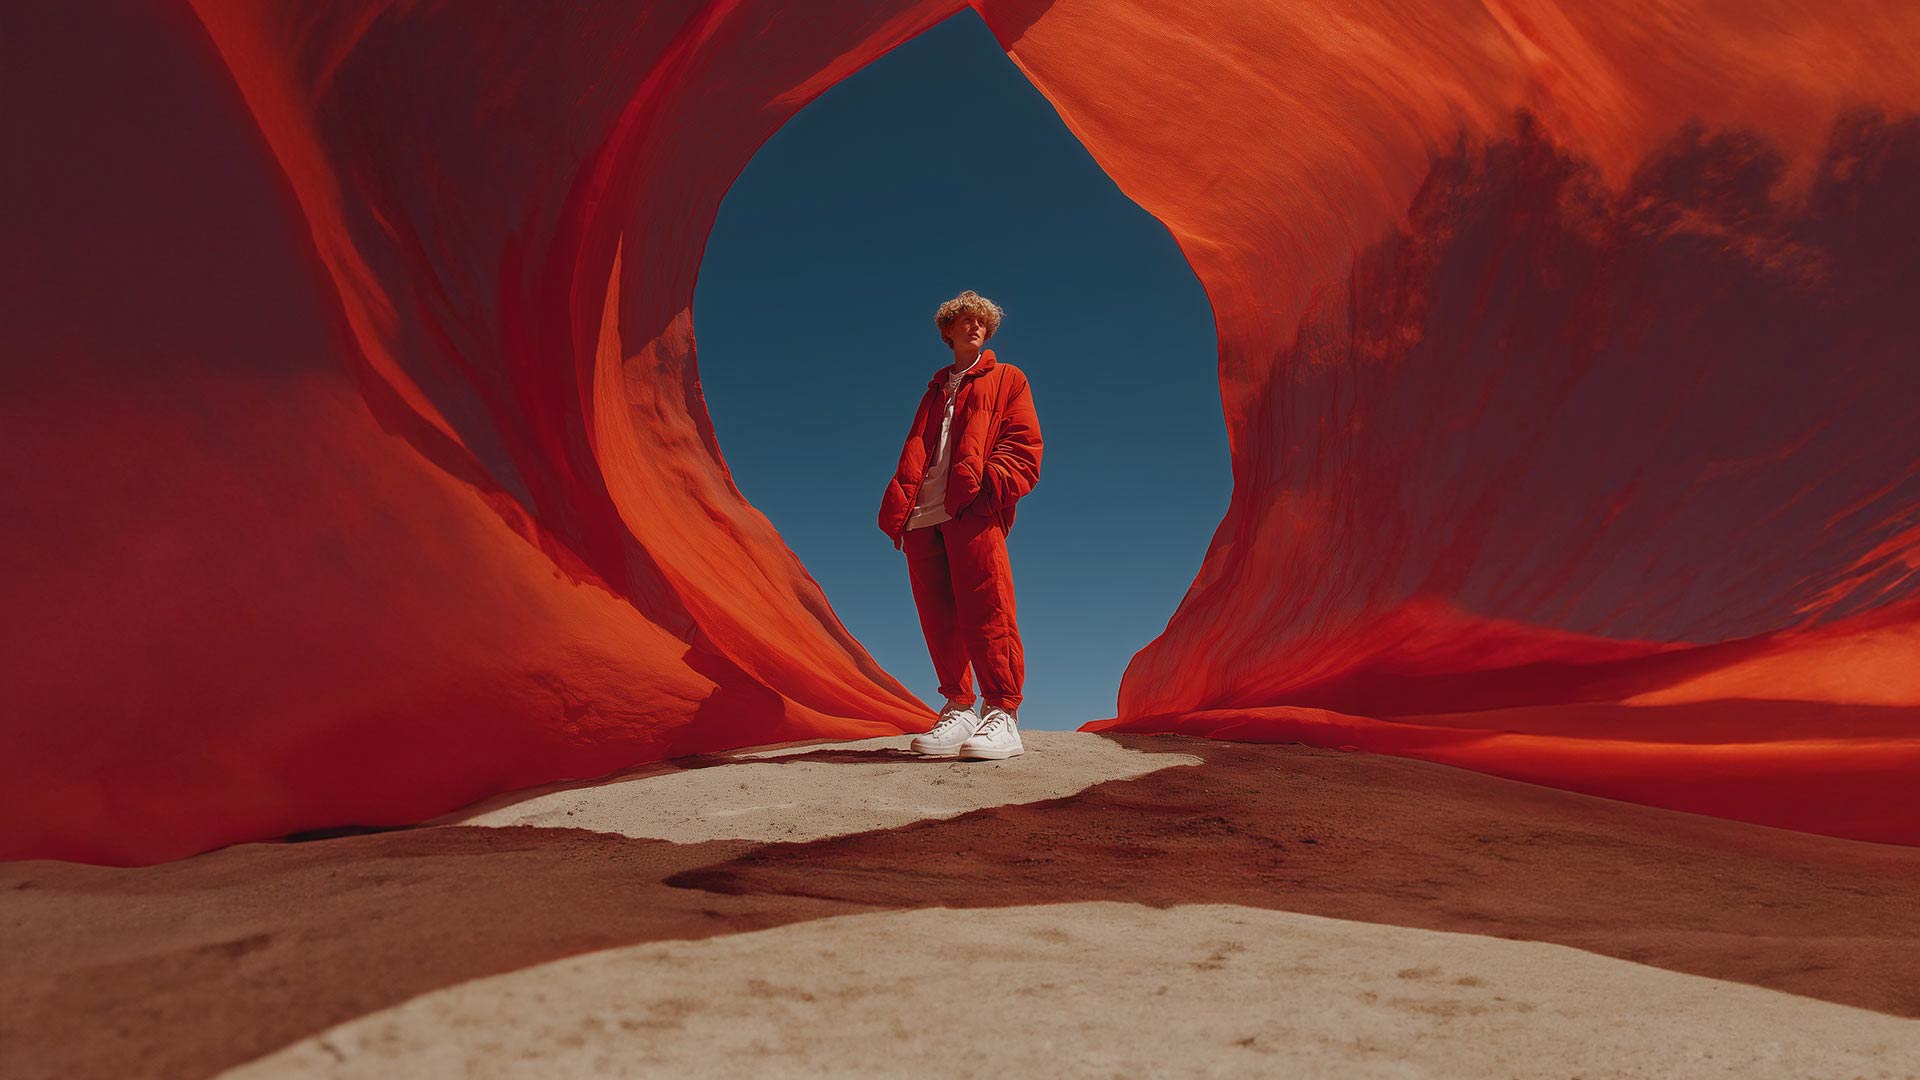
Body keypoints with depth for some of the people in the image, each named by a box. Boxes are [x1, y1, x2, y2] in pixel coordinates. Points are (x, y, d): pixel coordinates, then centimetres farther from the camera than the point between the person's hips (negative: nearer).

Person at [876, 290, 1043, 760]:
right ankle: (958, 707, 7)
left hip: (974, 511, -5)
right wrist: (899, 502, 7)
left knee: (985, 611, -14)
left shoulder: (1006, 379, 20)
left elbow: (1024, 444, 6)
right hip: (922, 515, 5)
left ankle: (1002, 714, -13)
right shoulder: (936, 388, 32)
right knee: (938, 616, 0)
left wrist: (992, 482, -13)